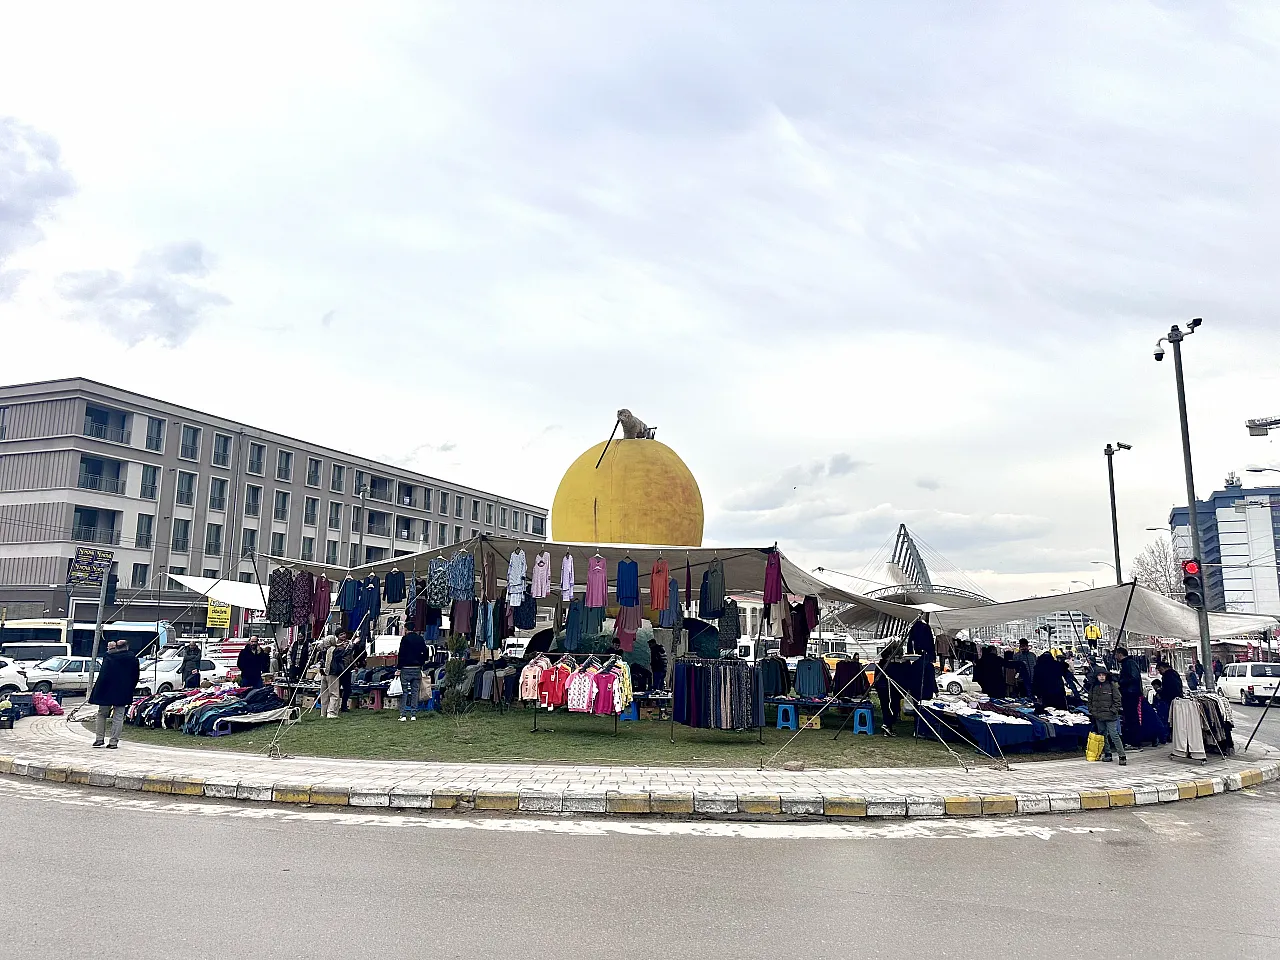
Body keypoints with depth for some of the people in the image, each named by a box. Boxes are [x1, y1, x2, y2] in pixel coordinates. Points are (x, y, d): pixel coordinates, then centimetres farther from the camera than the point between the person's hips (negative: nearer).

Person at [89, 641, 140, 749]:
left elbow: (103, 676, -12)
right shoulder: (133, 659, 1)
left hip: (107, 692, -2)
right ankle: (114, 742, 3)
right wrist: (129, 690, 17)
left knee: (101, 714, 15)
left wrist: (98, 691, -4)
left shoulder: (109, 658, -10)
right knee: (118, 717, 5)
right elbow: (135, 678, 7)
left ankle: (99, 739, 13)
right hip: (123, 694, 2)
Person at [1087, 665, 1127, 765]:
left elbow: (1117, 700, -3)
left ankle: (1122, 756, -7)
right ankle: (1107, 754, 21)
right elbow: (1090, 700, 18)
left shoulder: (1112, 685, -4)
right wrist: (1092, 711, 9)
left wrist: (1113, 710, -10)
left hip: (1110, 716, -5)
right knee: (1103, 735, 11)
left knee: (1114, 735, -10)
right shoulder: (1094, 687, 9)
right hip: (1098, 716, 5)